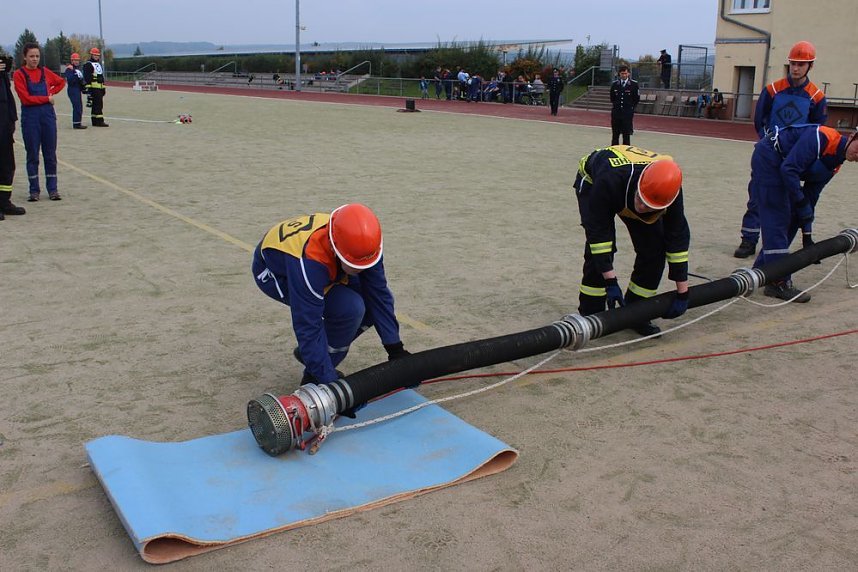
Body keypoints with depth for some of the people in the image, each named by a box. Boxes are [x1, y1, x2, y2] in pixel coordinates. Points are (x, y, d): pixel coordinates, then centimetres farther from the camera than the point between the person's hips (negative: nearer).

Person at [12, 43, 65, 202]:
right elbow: (26, 98, -11)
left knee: (50, 154, 5)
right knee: (32, 155, 4)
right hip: (30, 117, -3)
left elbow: (61, 82, 24)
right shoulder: (19, 74, -4)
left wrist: (52, 92, 8)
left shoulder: (44, 72, 6)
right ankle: (34, 190, 11)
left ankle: (52, 189, 11)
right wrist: (47, 98, -8)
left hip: (48, 115, 3)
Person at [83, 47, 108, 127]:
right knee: (98, 104, -13)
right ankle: (99, 121, -15)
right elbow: (87, 77, -13)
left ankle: (95, 121, 15)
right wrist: (88, 87, -19)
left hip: (100, 88, 9)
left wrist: (104, 87, 24)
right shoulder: (88, 65, -6)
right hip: (94, 88, -9)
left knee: (96, 105, 11)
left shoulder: (99, 65, 23)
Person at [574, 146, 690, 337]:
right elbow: (598, 230, -38)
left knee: (654, 248, -10)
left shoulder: (669, 189, -34)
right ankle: (590, 314, -5)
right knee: (599, 247, -21)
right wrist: (610, 282, -37)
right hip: (592, 181, -3)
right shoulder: (609, 180, -47)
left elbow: (678, 237, -24)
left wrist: (682, 292, -19)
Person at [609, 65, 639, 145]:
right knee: (615, 136, 6)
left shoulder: (634, 84, -2)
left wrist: (631, 108, 3)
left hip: (628, 113, -2)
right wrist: (615, 106, 11)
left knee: (626, 135, -1)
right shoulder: (614, 84, 6)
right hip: (616, 112, 3)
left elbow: (637, 99, 4)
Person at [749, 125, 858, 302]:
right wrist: (801, 203, -21)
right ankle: (779, 283, -9)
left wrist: (807, 234, 6)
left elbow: (811, 195, 10)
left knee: (791, 221, 10)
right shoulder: (822, 138, -22)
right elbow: (789, 169, -26)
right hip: (767, 159, -10)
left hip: (778, 167, 10)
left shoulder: (834, 164, 6)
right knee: (777, 220, -11)